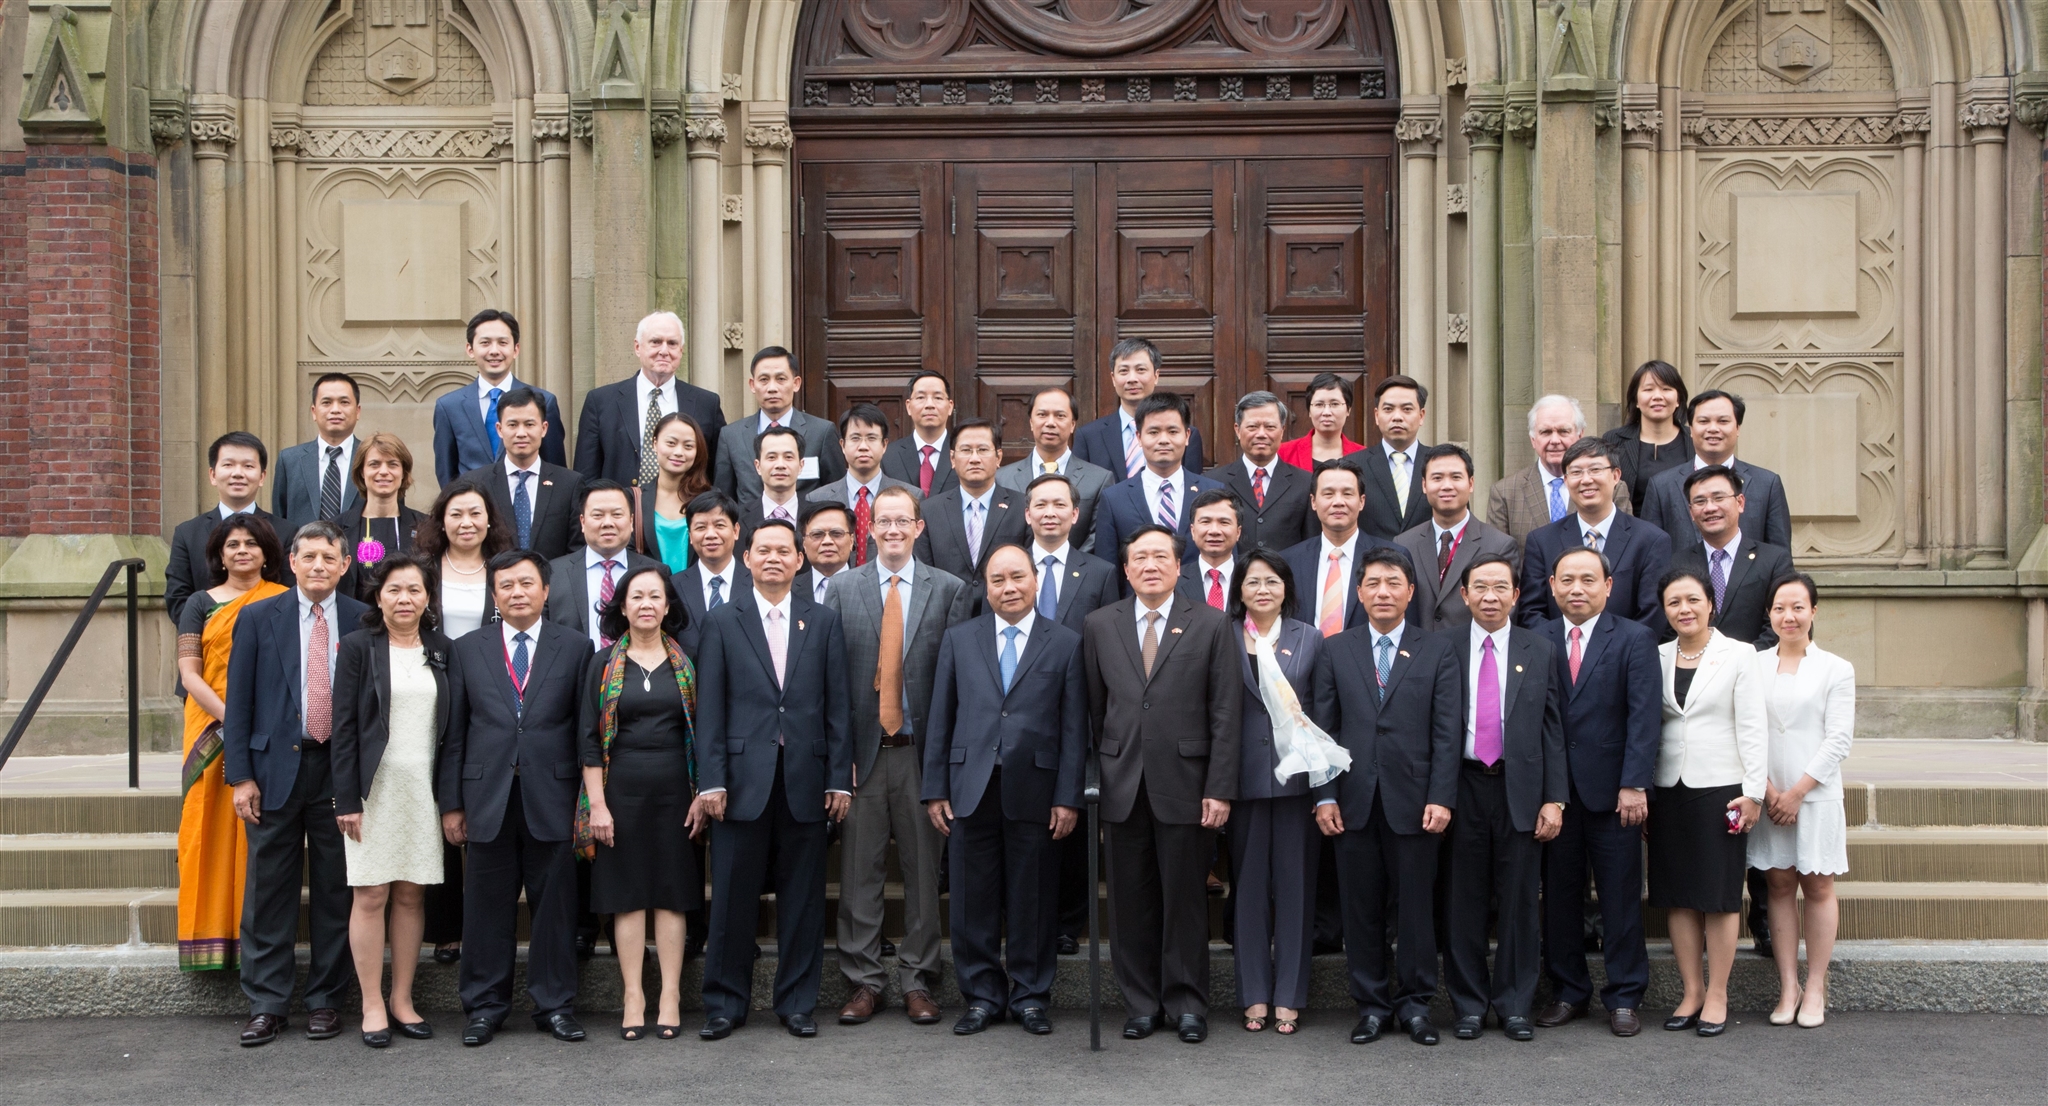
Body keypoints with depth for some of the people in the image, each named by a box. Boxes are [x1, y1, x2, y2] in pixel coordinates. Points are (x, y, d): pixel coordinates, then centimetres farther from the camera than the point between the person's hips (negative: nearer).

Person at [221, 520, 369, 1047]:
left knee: (335, 891, 6)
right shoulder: (258, 618, 4)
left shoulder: (366, 622, 3)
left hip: (341, 771, 0)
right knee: (269, 890, 4)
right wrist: (241, 776, -3)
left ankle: (326, 1000, 17)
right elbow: (239, 701, 3)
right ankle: (266, 1004, 13)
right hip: (276, 767, 0)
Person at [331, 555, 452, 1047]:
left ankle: (402, 1000, 16)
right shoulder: (357, 647, -1)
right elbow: (344, 726, -4)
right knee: (371, 896, -1)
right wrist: (347, 799, -10)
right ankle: (372, 1006, 7)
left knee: (411, 894, 7)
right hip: (374, 788, -3)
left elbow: (450, 724, 10)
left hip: (423, 790, 3)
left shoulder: (440, 651, 9)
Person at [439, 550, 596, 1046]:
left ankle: (554, 1004, 14)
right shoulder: (467, 650, 9)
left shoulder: (575, 648, 5)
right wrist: (451, 803, 3)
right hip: (488, 797, 1)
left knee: (554, 905, 4)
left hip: (552, 797, -1)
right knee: (487, 906, 5)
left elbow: (585, 727, 4)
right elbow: (454, 732, 8)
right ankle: (485, 1006, 16)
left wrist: (587, 800, -1)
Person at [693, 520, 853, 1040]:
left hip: (805, 780, 1)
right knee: (733, 897, 3)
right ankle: (725, 1003, 15)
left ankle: (797, 1002, 18)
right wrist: (711, 782, -6)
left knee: (802, 898, 6)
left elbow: (838, 705, 6)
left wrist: (840, 779, 0)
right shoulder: (722, 622, 5)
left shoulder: (823, 621, 9)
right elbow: (709, 709, 1)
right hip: (743, 778, -1)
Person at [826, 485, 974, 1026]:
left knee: (924, 869, 5)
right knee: (860, 870, 4)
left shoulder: (949, 590, 3)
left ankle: (919, 979, 16)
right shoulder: (842, 590, 6)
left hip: (922, 750, 0)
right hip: (862, 750, 1)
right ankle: (864, 980, 14)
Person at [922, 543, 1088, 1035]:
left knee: (1033, 900, 5)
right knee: (974, 900, 5)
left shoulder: (1066, 644, 5)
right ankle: (982, 996, 18)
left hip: (1035, 791, -1)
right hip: (971, 789, 1)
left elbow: (1074, 727, 2)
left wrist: (1068, 797, -4)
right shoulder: (958, 639, 10)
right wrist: (935, 790, 3)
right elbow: (939, 718, 9)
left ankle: (1030, 997, 19)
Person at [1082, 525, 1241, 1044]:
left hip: (1186, 784, -2)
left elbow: (1226, 714, -2)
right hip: (1124, 786, 2)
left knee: (1186, 899, 4)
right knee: (1131, 900, 7)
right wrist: (1104, 769, 4)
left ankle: (1187, 1004, 16)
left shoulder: (1210, 625, 2)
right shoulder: (1100, 626, 9)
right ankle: (1141, 1002, 19)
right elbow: (1094, 709, 10)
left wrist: (1220, 788, -7)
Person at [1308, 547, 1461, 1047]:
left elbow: (1447, 730, 1)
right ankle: (1371, 1004, 16)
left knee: (1416, 905, 4)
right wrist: (1325, 795, -2)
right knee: (1361, 907, 5)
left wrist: (1441, 797, -8)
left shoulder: (1439, 650, 6)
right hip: (1355, 800, 1)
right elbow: (1322, 727, 6)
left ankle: (1414, 1003, 16)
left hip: (1414, 801, -1)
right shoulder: (1335, 650, 9)